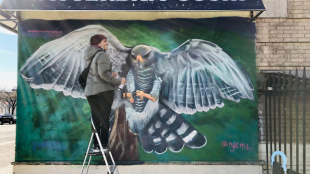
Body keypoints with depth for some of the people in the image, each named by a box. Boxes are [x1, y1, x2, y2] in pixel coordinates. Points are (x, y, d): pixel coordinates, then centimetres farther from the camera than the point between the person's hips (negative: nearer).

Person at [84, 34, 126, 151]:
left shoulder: (88, 57, 16)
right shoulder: (102, 55, -11)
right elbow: (103, 74, -21)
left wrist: (110, 75, 17)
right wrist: (118, 81, -12)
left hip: (90, 91, 7)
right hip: (104, 90, -7)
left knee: (95, 118, 10)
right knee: (104, 118, 1)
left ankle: (96, 145, 13)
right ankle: (104, 144, 4)